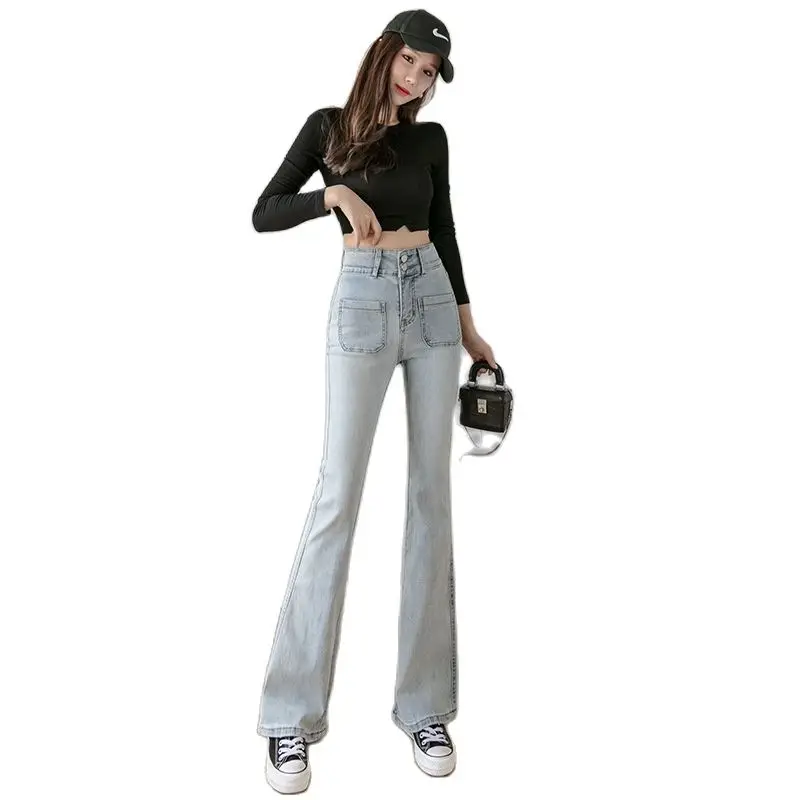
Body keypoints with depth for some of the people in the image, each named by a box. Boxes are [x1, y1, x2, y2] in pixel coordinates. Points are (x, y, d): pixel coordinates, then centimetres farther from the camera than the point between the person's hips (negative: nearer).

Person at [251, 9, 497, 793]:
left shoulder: (431, 137, 14)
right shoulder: (327, 126, 5)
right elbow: (263, 214, 1)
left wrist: (467, 322, 19)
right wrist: (335, 193, -17)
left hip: (433, 301, 4)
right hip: (363, 302, -4)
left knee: (431, 491, 0)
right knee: (339, 493, -10)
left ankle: (425, 702, 9)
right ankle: (291, 714, 0)